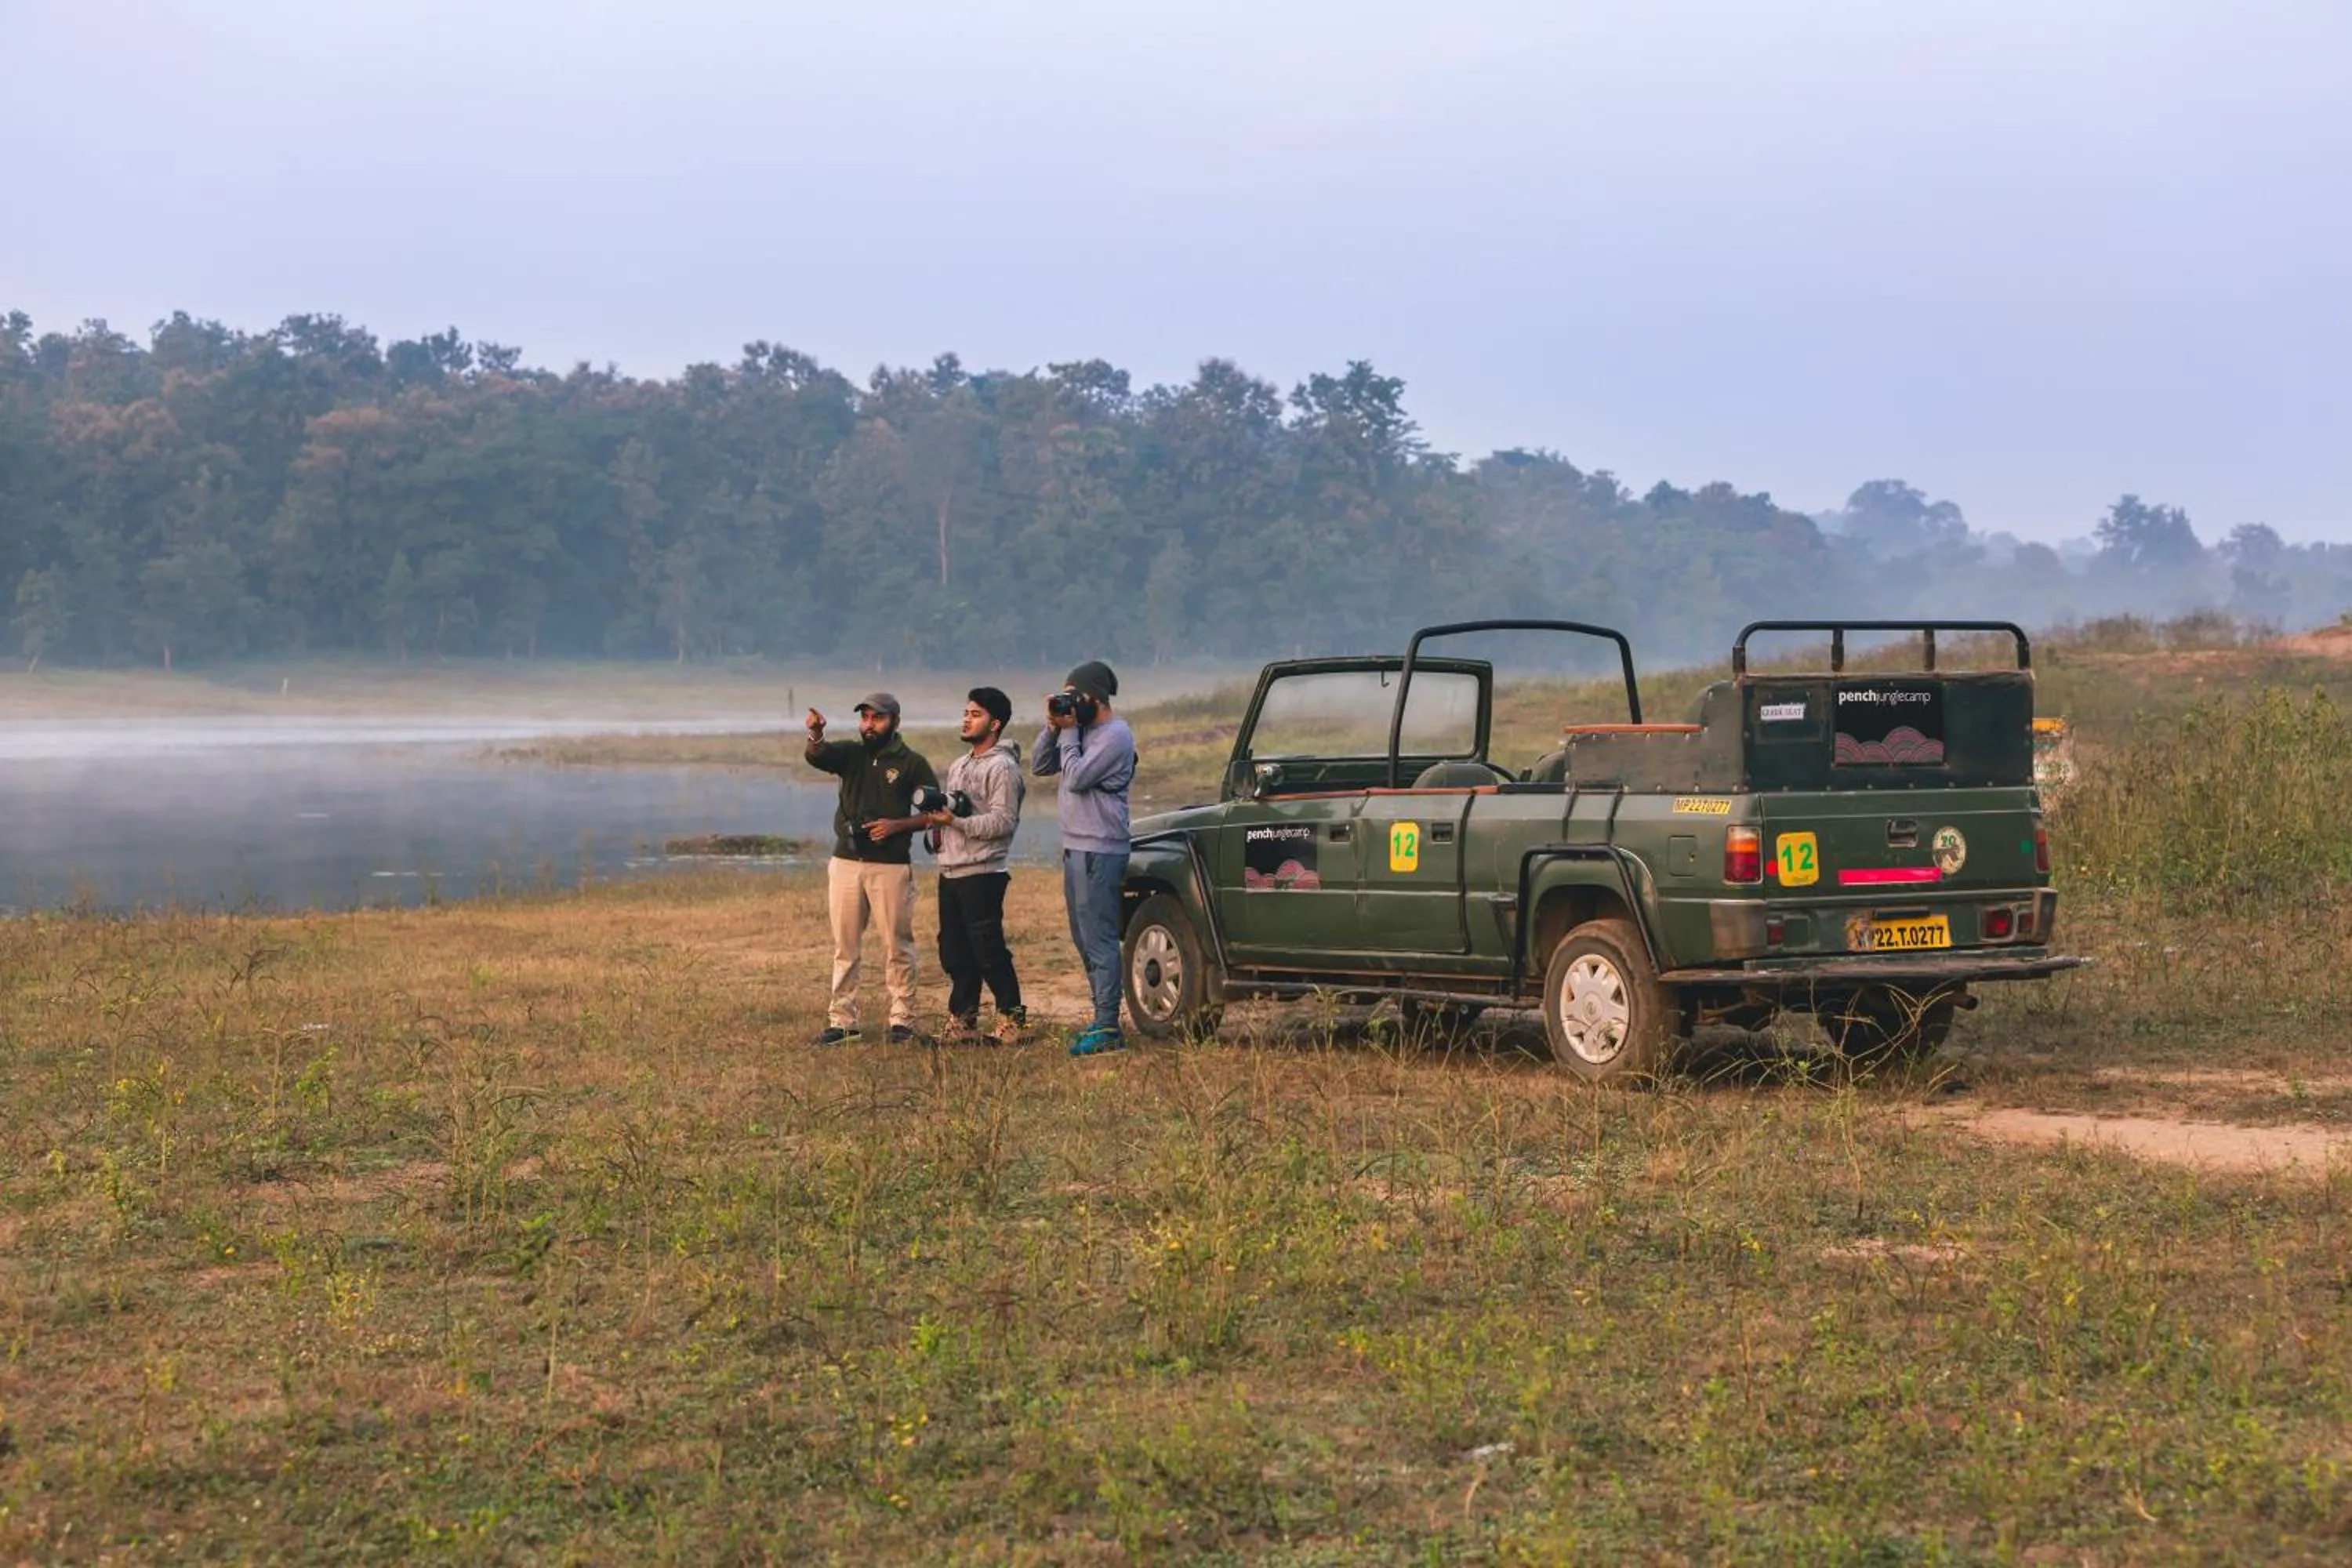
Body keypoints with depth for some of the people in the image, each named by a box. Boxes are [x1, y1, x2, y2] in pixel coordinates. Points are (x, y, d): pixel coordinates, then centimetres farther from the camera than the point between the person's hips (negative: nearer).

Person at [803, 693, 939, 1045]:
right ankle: (842, 1021, 13)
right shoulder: (850, 754, 7)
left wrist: (896, 825, -16)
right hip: (846, 863, 3)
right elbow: (816, 756, -14)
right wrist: (816, 734, -38)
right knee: (844, 947, 7)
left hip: (891, 867, -3)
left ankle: (902, 1021, 8)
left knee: (897, 947, 1)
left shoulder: (912, 764, 0)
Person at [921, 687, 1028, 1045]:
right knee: (954, 952, 9)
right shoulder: (958, 766, 20)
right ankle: (962, 1022, 15)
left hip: (982, 874, -9)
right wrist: (938, 823, 6)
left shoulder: (1003, 768, -9)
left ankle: (1012, 1019, -2)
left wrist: (956, 822, -20)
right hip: (950, 872, 9)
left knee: (989, 951, -9)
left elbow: (1003, 821, -17)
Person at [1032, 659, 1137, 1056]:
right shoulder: (1081, 731, 15)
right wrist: (1053, 727, 3)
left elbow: (1076, 777, -20)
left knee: (1100, 939, -11)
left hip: (1100, 851, -10)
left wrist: (1069, 732, -10)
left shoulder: (1115, 736, -13)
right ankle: (1102, 1019, 21)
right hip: (1076, 846, 10)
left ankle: (1107, 1029, -11)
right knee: (1085, 938, 14)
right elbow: (1040, 767, 15)